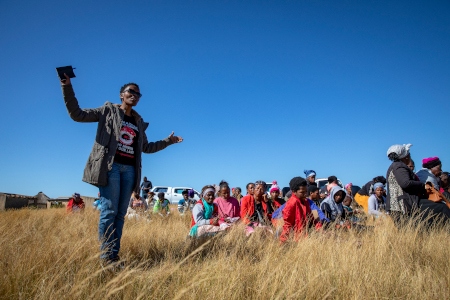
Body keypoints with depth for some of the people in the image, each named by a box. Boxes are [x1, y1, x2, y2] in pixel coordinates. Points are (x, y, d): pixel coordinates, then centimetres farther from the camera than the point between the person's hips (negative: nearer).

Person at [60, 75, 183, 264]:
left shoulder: (138, 122, 20)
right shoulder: (108, 110, 7)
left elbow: (146, 147, 27)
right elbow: (77, 114, 0)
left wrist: (168, 141, 25)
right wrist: (67, 86, -8)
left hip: (129, 169, 5)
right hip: (110, 166, -5)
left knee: (121, 213, 4)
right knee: (109, 211, -9)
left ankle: (115, 255, 10)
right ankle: (106, 256, -2)